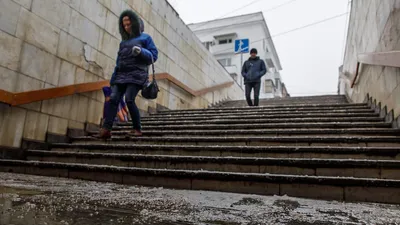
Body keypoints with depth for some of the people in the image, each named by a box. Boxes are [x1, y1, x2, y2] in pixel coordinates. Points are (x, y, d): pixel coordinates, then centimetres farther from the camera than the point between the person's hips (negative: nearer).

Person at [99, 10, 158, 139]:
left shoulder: (145, 38, 9)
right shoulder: (124, 41, 25)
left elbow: (154, 56, 2)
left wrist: (141, 51, -16)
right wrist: (114, 78, 16)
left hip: (136, 74, -5)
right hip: (121, 74, 6)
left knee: (129, 99, -20)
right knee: (113, 99, -11)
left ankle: (137, 129, -7)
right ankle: (106, 129, -18)